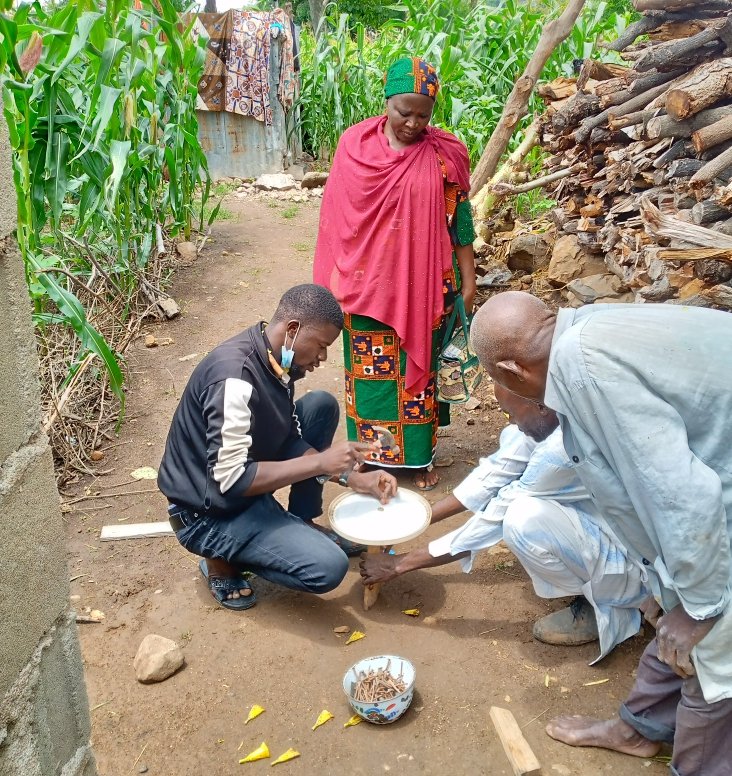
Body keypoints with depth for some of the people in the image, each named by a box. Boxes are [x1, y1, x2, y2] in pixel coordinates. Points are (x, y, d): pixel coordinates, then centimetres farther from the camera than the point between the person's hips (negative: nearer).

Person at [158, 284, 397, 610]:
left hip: (244, 479, 9)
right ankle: (222, 559, 2)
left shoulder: (275, 360, -4)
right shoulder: (235, 377, -31)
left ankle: (301, 523, 12)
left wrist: (352, 477, -6)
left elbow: (290, 441, 5)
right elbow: (230, 479, -33)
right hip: (210, 513, -8)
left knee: (322, 406, 1)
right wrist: (320, 463, -27)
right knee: (329, 566, -21)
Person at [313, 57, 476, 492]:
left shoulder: (443, 153, -2)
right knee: (370, 373, 8)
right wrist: (332, 282, 3)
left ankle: (420, 456, 26)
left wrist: (468, 280, 1)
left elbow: (460, 219, 2)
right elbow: (336, 217, 3)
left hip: (422, 286, 0)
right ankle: (371, 455, 25)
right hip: (367, 284, 1)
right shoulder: (355, 145, -1)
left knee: (418, 370, 10)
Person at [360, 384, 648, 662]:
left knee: (526, 519, -32)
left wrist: (400, 564, -14)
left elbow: (493, 521, -24)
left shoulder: (564, 450, -33)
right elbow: (493, 475, 0)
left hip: (635, 568, -9)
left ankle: (606, 608, -4)